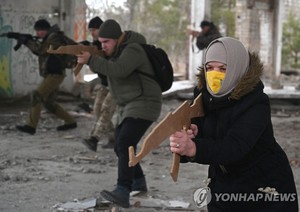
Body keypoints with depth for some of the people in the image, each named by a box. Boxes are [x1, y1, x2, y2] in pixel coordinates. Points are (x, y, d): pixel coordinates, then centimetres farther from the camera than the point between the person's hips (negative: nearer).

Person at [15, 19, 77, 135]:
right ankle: (70, 122, 23)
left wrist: (27, 41, -16)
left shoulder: (54, 36, -12)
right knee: (48, 102, 14)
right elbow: (38, 51, 12)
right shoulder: (48, 38, 18)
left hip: (55, 74, -10)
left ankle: (31, 126, -23)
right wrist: (29, 41, -3)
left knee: (36, 95, -20)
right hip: (50, 75, 10)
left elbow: (42, 49, -23)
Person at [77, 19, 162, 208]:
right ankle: (139, 182, 38)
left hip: (144, 104, -10)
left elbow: (119, 71, -34)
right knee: (121, 147, 17)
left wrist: (91, 60, -35)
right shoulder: (117, 50, 13)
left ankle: (122, 193, -35)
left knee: (125, 144, -26)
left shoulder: (132, 50, -18)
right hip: (129, 106, 10)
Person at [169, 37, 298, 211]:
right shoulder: (203, 95, -5)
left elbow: (234, 146, -37)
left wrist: (194, 148, -54)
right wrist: (188, 136, -35)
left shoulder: (256, 103, -23)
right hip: (224, 188, 5)